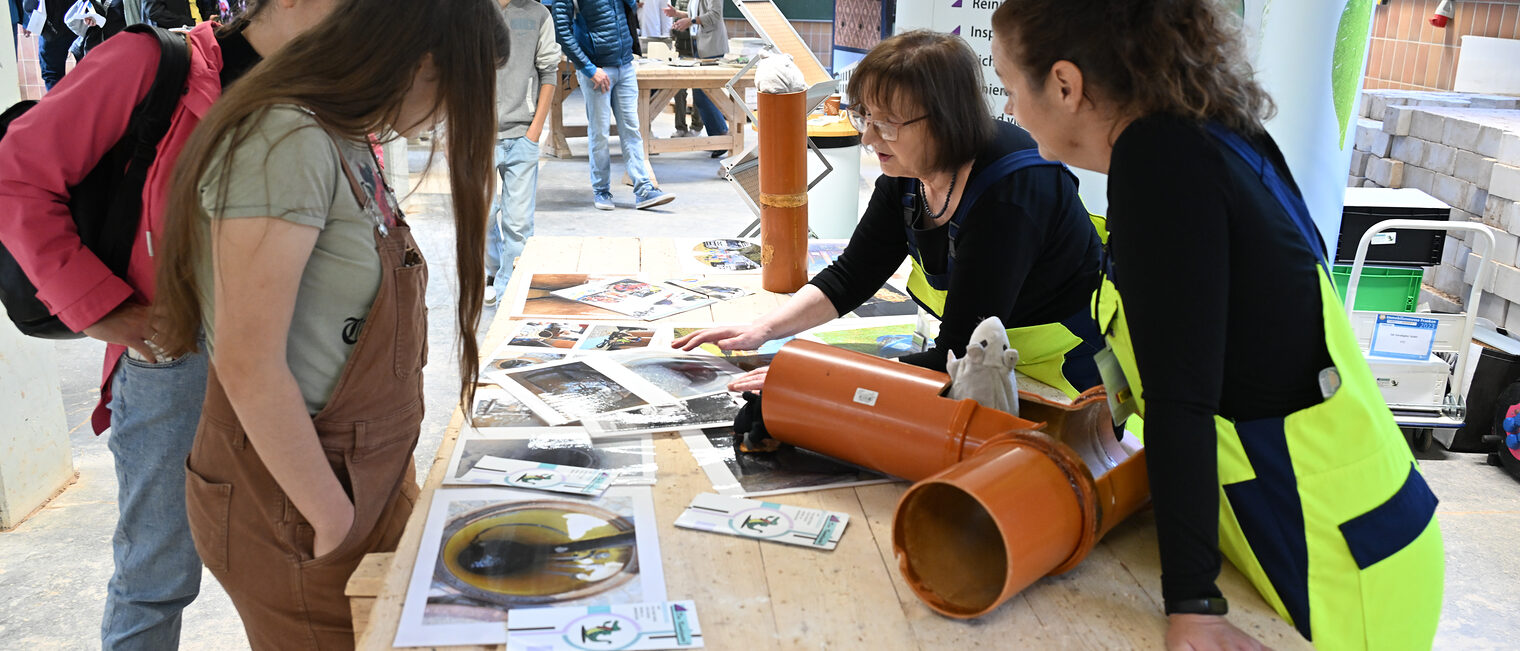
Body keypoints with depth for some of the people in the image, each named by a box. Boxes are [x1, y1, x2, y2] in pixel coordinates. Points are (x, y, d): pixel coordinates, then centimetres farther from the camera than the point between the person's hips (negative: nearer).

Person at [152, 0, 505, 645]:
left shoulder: (349, 144, 7)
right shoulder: (286, 143, -23)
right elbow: (250, 369, -24)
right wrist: (335, 519, -16)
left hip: (372, 473, 8)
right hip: (290, 497, -8)